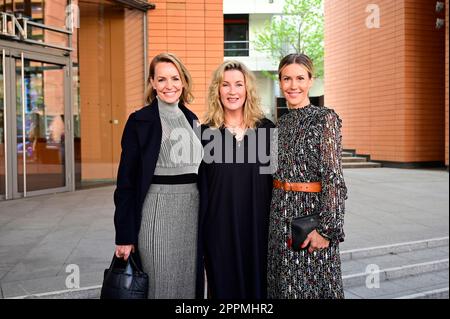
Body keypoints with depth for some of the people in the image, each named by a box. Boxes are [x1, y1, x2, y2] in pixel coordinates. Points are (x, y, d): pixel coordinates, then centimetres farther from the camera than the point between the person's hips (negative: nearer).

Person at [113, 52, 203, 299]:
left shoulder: (191, 119, 11)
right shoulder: (139, 121, -5)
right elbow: (126, 181, -7)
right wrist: (125, 236, -11)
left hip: (193, 211, 5)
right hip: (157, 211, -5)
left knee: (189, 281, 12)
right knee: (160, 283, 4)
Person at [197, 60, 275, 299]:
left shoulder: (266, 128, 2)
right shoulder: (206, 133, 0)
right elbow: (198, 185, 2)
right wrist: (198, 231, -1)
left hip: (259, 224, 1)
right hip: (220, 226, -1)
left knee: (259, 282, 12)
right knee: (224, 285, 10)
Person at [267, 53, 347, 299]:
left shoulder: (325, 118, -10)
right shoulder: (283, 122, 10)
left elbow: (333, 177, -14)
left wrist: (326, 229, -19)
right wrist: (276, 213, 12)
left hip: (310, 213, -6)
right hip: (281, 217, 6)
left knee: (311, 284, 4)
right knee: (283, 283, 14)